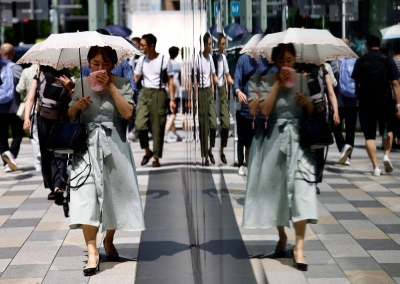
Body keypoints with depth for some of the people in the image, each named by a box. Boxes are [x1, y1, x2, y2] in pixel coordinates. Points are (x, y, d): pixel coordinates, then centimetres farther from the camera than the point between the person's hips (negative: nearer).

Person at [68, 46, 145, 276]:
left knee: (113, 195, 8)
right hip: (87, 145, 0)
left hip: (114, 145, 0)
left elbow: (127, 113, -12)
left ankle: (109, 240, 32)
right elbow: (70, 116, 10)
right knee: (87, 195, -14)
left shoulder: (122, 84, 2)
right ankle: (92, 252, -17)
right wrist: (76, 106, -11)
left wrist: (110, 87, -14)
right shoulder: (81, 84, 7)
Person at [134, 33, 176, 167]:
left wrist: (172, 99, -5)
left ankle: (156, 158, 10)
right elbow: (135, 78, 11)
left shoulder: (165, 60, -4)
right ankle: (147, 151, 9)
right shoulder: (141, 60, 7)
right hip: (145, 93, 3)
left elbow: (170, 81, 0)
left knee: (157, 127, 0)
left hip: (159, 94, -3)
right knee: (140, 124, -12)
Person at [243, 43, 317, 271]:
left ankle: (299, 246, -15)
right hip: (274, 140, 0)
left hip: (298, 139, 0)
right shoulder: (267, 81, 1)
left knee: (300, 187, -13)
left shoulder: (302, 80, 7)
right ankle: (282, 236, 28)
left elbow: (312, 113, 8)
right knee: (277, 188, 7)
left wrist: (307, 103, -13)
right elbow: (264, 110, -14)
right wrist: (278, 84, -15)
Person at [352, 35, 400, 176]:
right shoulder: (387, 60, -2)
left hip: (366, 103, 0)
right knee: (388, 130, 23)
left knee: (370, 135, 4)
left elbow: (356, 83, 4)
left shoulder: (360, 61, 1)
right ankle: (386, 155, 3)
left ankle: (376, 167, -3)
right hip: (385, 101, 0)